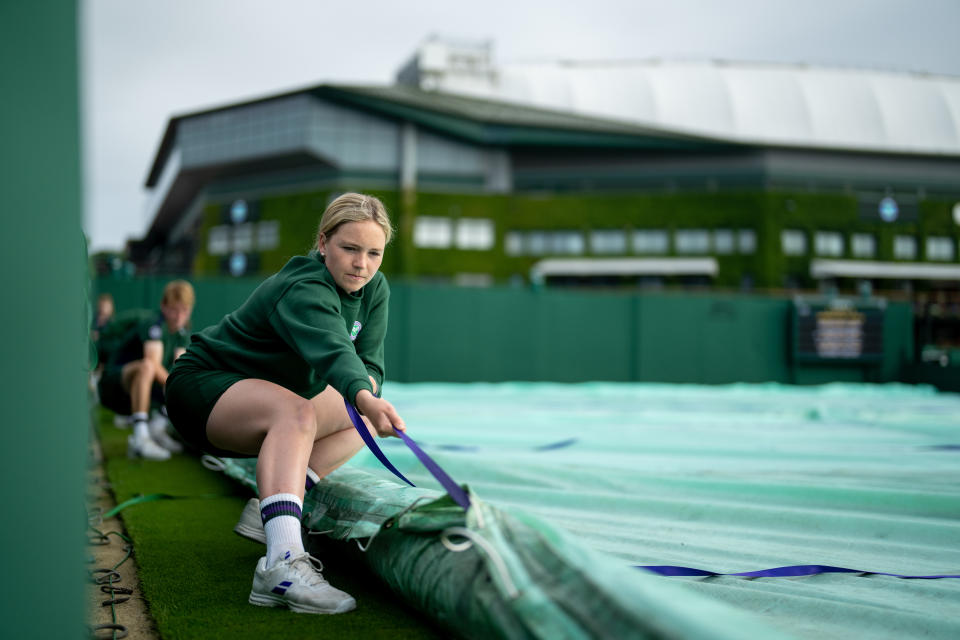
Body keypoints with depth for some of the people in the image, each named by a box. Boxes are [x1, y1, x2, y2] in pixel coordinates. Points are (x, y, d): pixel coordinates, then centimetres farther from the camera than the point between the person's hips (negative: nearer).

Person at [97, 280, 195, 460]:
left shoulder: (182, 336, 5)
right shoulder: (153, 324, -18)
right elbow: (155, 365, -31)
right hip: (113, 384, -8)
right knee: (146, 365, -40)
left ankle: (158, 427, -9)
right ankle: (141, 438, -46)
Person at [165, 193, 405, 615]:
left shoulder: (375, 289, -2)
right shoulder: (305, 291, -29)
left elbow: (369, 363, -1)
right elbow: (330, 350, -48)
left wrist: (366, 390, -23)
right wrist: (363, 397, -66)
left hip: (265, 406, 9)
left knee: (368, 418, 5)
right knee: (296, 412, -37)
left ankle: (269, 506, -6)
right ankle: (282, 565, -52)